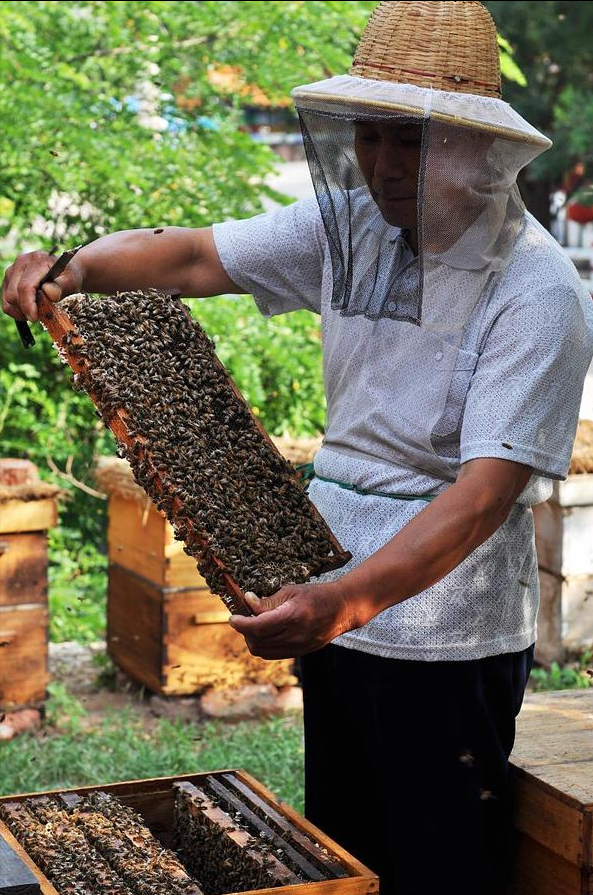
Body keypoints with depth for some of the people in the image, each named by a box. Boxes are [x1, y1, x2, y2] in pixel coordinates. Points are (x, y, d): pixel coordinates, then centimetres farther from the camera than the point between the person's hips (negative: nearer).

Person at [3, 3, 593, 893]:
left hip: (446, 643, -6)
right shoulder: (350, 225, 1)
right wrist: (81, 266, -20)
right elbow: (192, 255, 1)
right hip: (338, 612, 6)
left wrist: (347, 598, -38)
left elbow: (487, 489, -26)